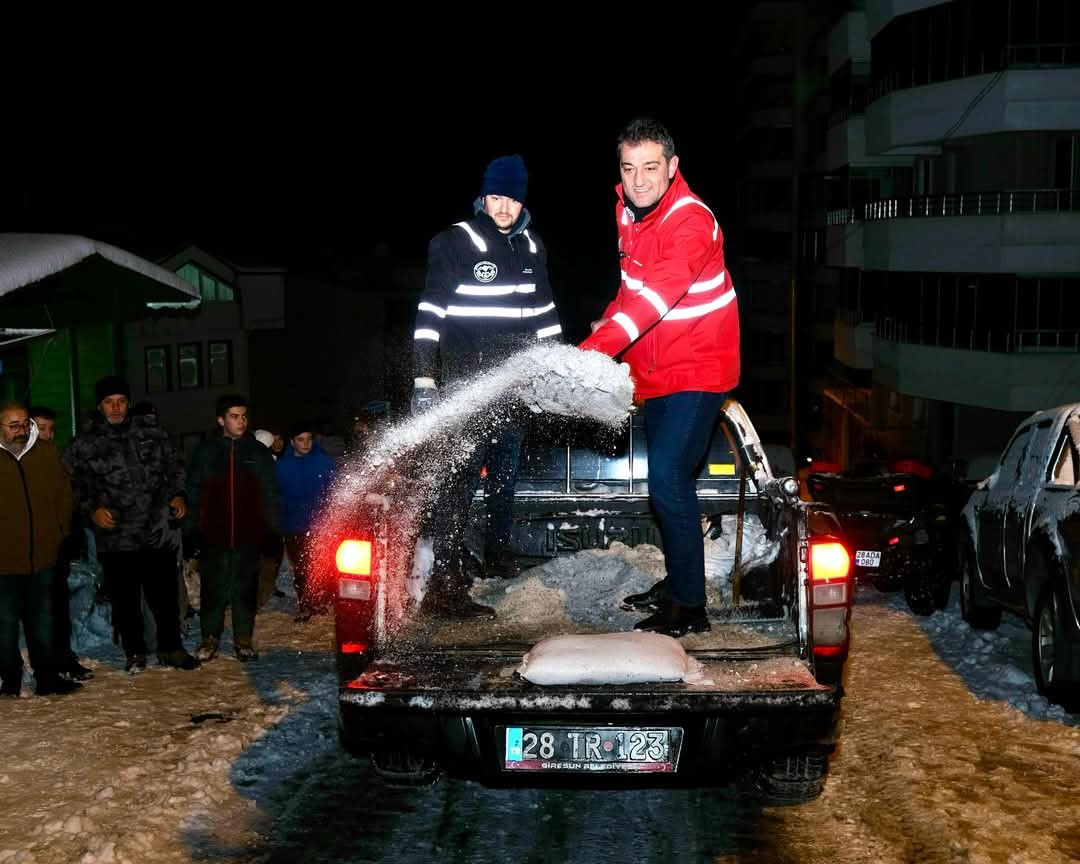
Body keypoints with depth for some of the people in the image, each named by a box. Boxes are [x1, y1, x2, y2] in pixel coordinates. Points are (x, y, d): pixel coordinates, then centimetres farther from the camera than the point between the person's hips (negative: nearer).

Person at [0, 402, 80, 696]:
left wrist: (61, 531, 7)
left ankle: (47, 677, 22)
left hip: (43, 555, 3)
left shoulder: (45, 452, 1)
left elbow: (63, 492, 10)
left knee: (42, 620, 13)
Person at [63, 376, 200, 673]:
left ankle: (171, 648, 25)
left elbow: (173, 467, 14)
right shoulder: (85, 446, 0)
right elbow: (73, 487, 1)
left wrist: (178, 494, 0)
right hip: (116, 538, -1)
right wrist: (91, 510, -15)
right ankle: (134, 652, 24)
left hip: (158, 532, 1)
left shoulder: (151, 432, 5)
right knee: (125, 599, 7)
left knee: (165, 594, 9)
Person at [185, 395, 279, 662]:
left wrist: (271, 530, 0)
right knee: (213, 588, 2)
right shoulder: (205, 452, 5)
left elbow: (270, 494, 7)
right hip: (213, 535, 0)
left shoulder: (258, 452, 6)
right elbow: (193, 493, 6)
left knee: (246, 587, 5)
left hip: (249, 535, 0)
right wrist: (191, 530, 0)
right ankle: (210, 638, 14)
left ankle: (243, 639, 14)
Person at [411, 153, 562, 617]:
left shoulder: (531, 248, 11)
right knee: (461, 475, -11)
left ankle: (498, 553, 31)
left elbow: (543, 312, 21)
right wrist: (424, 380, -15)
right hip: (464, 381, -6)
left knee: (506, 471, 13)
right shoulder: (455, 243, -7)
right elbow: (430, 312, -10)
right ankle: (445, 585, -12)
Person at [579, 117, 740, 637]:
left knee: (668, 478, -15)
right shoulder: (628, 209, 4)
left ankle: (689, 607, -6)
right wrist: (607, 326, 4)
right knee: (671, 478, 17)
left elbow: (655, 294, -37)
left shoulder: (691, 222, -24)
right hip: (655, 370, 9)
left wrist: (594, 350, -46)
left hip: (697, 369, -9)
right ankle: (676, 583, 32)